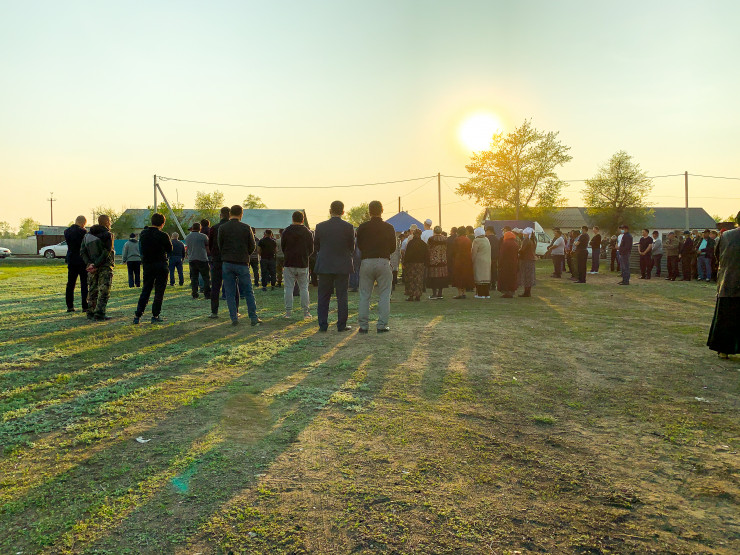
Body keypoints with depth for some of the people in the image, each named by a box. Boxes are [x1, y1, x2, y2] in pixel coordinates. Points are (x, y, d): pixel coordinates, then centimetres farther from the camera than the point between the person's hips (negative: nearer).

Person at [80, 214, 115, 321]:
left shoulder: (87, 235, 10)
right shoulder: (108, 235, -9)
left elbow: (82, 252, 4)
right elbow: (106, 253, -18)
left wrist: (89, 263, -5)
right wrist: (96, 265, -16)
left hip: (92, 267, 6)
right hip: (105, 267, -6)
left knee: (92, 290, 14)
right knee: (103, 291, -3)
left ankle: (90, 313, 17)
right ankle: (99, 314, -7)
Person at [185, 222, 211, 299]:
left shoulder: (187, 237, 9)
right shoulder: (203, 236, -6)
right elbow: (208, 248, 1)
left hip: (191, 259, 5)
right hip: (202, 259, -4)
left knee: (194, 277, 10)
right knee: (206, 277, 1)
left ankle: (195, 294, 8)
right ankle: (207, 294, -2)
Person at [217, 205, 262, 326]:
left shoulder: (222, 228, -1)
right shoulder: (246, 228, -2)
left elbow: (220, 246, 4)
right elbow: (253, 246, 1)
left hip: (227, 263, 1)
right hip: (242, 263, -1)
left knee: (230, 293, 7)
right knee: (248, 292, 6)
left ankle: (234, 318, 5)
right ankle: (253, 318, 5)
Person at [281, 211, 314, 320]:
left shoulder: (286, 231, -1)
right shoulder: (307, 232, 1)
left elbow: (282, 247, 6)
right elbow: (311, 249, 5)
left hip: (289, 263, -1)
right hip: (303, 264, 1)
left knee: (288, 287, 3)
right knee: (304, 288, 7)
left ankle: (288, 312, 2)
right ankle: (306, 312, 6)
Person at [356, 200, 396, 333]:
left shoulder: (362, 227, 0)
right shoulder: (389, 228, 0)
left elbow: (359, 245, 10)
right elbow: (393, 247, 8)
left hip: (366, 262, 1)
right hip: (383, 262, -1)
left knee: (364, 296, 7)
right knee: (384, 295, 6)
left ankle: (363, 326, 8)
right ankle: (382, 325, 3)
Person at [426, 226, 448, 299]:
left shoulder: (431, 239, -8)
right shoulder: (445, 239, 4)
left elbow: (428, 251, -5)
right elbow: (447, 250, 9)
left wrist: (427, 262, 2)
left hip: (433, 261, -4)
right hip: (443, 262, 4)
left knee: (434, 277, -1)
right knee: (442, 277, 9)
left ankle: (434, 294, -4)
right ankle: (440, 294, 12)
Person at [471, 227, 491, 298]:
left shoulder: (476, 241, -13)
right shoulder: (487, 240, 8)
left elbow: (474, 253, -12)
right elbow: (488, 252, 13)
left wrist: (472, 260, -3)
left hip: (479, 262, -7)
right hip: (487, 262, 7)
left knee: (479, 277, -3)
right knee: (486, 277, 10)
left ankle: (480, 294, -5)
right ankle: (487, 294, 12)